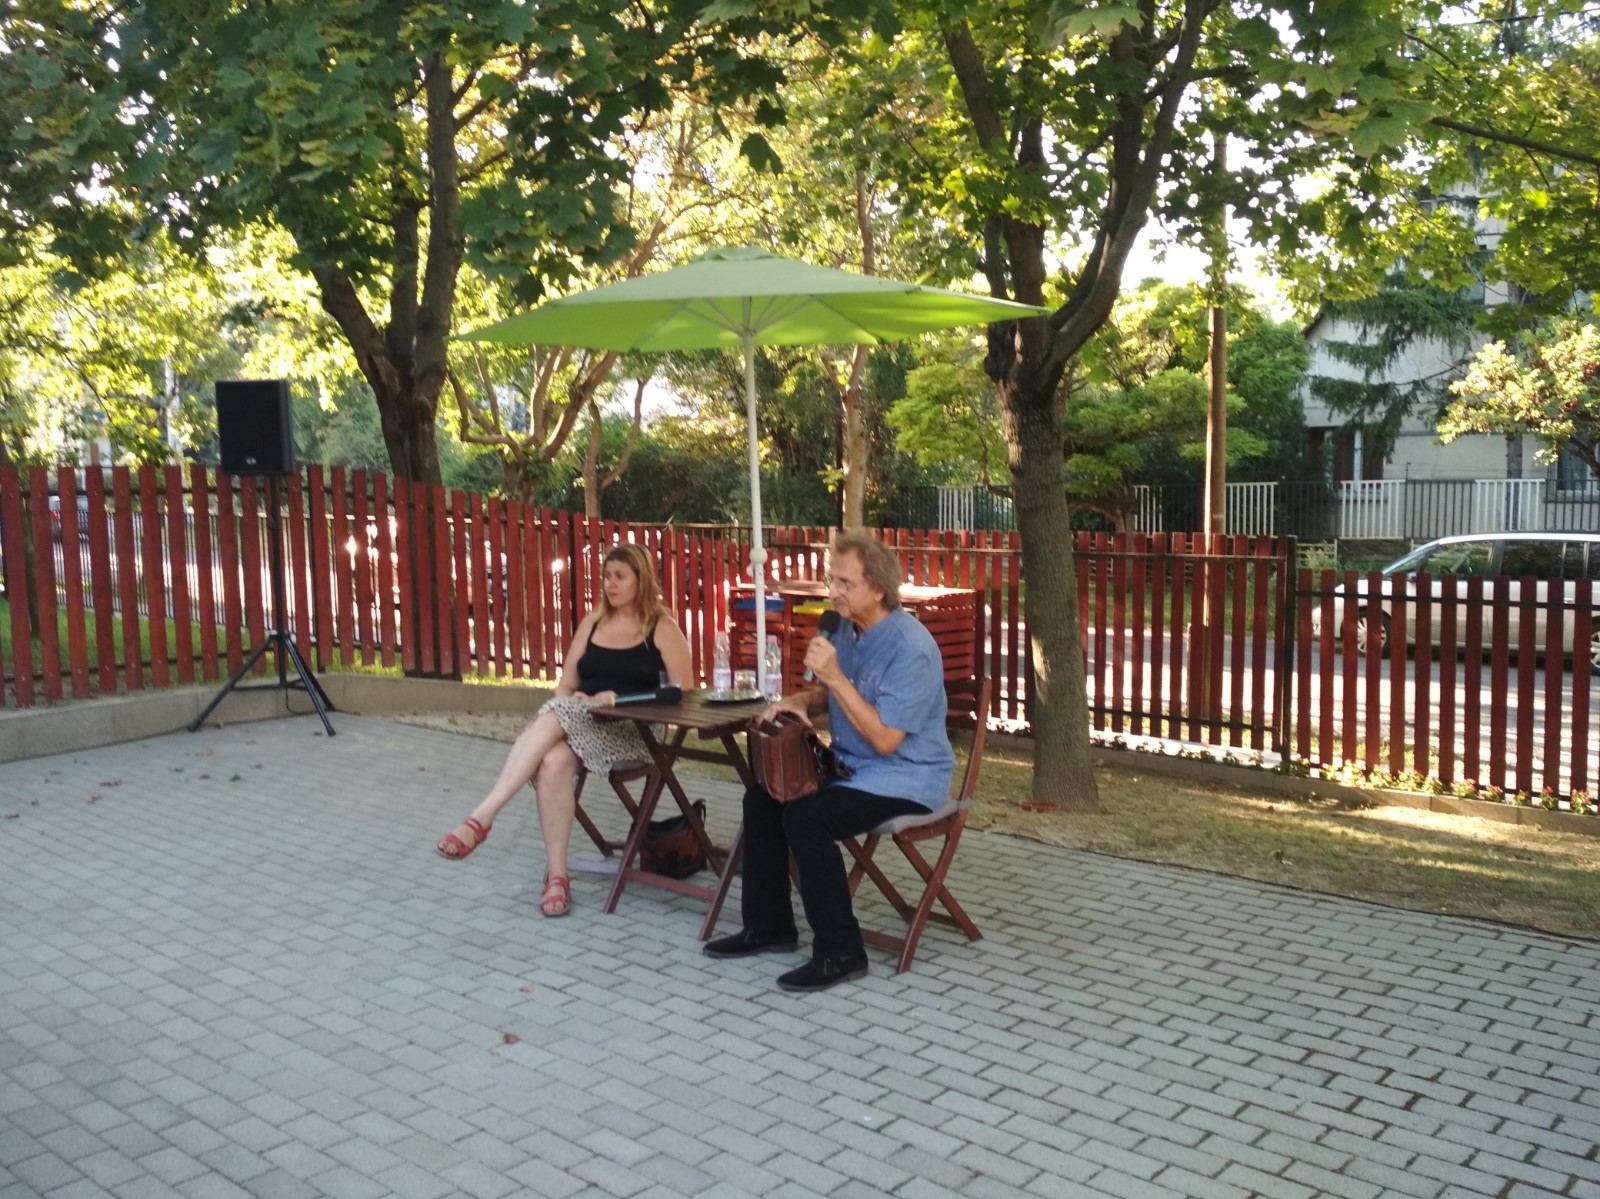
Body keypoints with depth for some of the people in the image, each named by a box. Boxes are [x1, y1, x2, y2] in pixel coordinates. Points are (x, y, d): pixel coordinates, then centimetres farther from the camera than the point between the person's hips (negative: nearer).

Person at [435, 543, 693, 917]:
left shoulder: (662, 627, 3)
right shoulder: (592, 623, 18)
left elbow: (682, 692, -6)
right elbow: (566, 684, 18)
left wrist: (620, 700, -13)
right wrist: (572, 700, -6)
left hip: (636, 729, -4)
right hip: (579, 724, 4)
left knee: (554, 717, -35)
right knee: (553, 762, -34)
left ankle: (482, 818, -34)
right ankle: (556, 876, -28)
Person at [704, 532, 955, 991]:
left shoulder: (911, 648, -24)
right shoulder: (847, 628, 2)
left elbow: (885, 739, -27)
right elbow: (833, 693, 19)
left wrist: (836, 676, -28)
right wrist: (802, 699, -4)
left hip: (907, 777, -9)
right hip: (853, 764, 9)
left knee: (805, 817, -26)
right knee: (763, 795, 2)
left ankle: (840, 952, -13)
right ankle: (768, 925, 14)